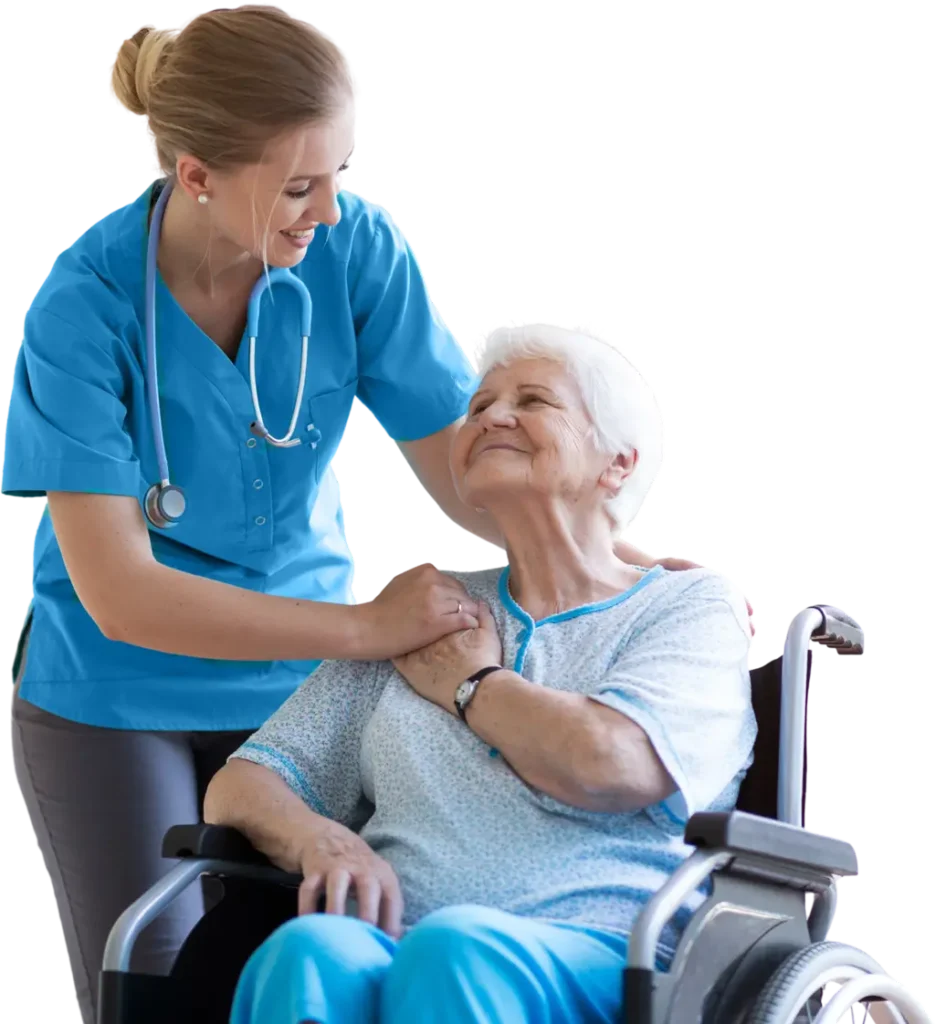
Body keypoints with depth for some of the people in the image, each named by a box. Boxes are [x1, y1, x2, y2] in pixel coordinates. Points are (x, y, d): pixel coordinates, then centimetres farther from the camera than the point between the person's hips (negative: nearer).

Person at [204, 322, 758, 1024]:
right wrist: (321, 838, -4)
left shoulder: (693, 605, 14)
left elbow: (609, 768, -9)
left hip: (596, 964, -3)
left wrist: (468, 684, 10)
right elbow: (240, 786, 21)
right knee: (311, 953, -35)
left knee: (455, 950, -39)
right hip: (394, 954, 3)